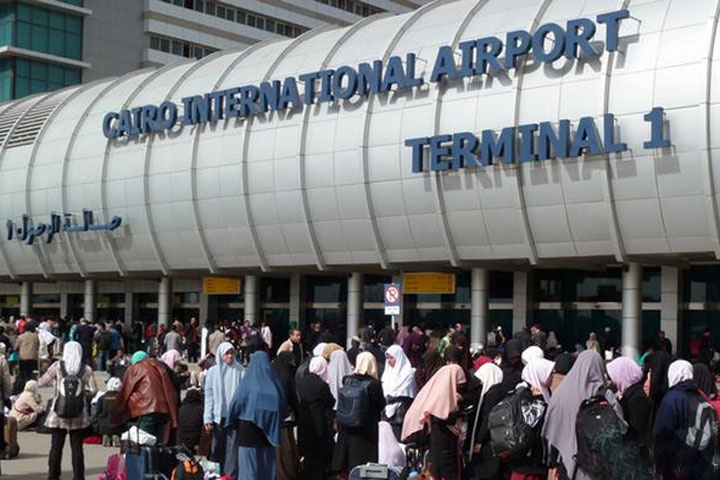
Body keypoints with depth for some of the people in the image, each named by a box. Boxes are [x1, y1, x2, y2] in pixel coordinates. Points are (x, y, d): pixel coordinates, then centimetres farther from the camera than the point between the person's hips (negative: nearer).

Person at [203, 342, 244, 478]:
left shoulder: (239, 371, -1)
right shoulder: (213, 371, 4)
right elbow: (209, 395, 4)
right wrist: (207, 418, -2)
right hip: (218, 416, 2)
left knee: (232, 450, -3)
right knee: (217, 450, 9)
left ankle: (231, 476, 0)